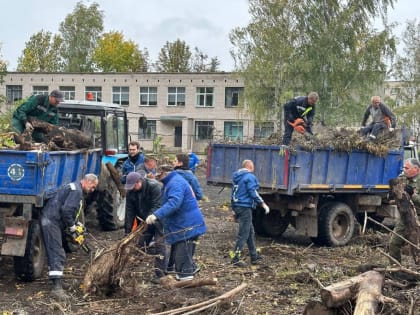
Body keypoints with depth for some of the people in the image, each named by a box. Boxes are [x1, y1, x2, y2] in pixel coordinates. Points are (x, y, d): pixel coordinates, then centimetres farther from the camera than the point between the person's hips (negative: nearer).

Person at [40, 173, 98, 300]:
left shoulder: (75, 188, 22)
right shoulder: (76, 190, -13)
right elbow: (66, 210, -23)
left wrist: (74, 224, 12)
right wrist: (72, 226, -10)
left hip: (53, 221, 11)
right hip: (51, 222, -11)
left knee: (56, 252, 18)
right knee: (57, 255, -15)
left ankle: (56, 280, 28)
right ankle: (57, 287, -20)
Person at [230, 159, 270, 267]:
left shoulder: (236, 177, 16)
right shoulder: (250, 177, -11)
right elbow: (253, 193, -18)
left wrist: (234, 210, 27)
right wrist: (263, 204, -11)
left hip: (237, 206, 9)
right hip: (245, 207, -9)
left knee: (250, 232, 17)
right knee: (243, 234, -5)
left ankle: (254, 256, 23)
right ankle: (236, 258, -5)